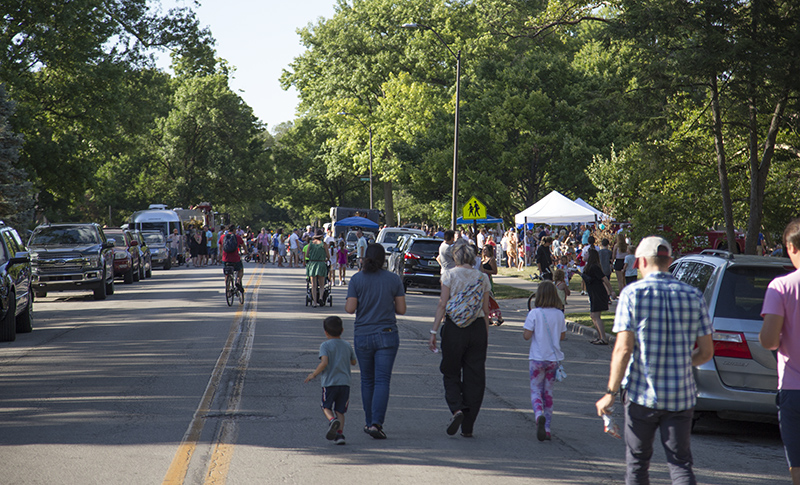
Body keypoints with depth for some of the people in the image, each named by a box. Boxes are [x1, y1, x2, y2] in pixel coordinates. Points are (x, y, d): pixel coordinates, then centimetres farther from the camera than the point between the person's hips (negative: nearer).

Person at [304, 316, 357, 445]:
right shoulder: (347, 345, 10)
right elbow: (353, 362, 23)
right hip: (345, 382, 4)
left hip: (329, 382, -4)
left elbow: (324, 363, -19)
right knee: (340, 410, 10)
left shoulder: (325, 345, -5)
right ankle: (340, 433, -6)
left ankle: (332, 420, -18)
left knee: (326, 407, 12)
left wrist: (313, 375, -9)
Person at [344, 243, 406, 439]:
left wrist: (347, 303, 14)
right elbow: (401, 309, -1)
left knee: (367, 380, 15)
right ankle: (376, 423, -17)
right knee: (382, 381, -3)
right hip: (387, 335, -1)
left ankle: (370, 422, 22)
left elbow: (350, 308, -9)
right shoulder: (394, 279, -3)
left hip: (362, 336, 1)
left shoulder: (357, 279, -5)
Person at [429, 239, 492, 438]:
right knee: (474, 377, 8)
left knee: (450, 373, 12)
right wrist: (486, 335, 15)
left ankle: (457, 408, -14)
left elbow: (442, 304, -8)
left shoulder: (450, 275, -3)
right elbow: (486, 309, 7)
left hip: (453, 328, -2)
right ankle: (467, 427, 9)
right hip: (478, 329, 3)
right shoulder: (483, 278, 6)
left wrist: (434, 331, -6)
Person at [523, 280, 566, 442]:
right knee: (548, 392, 14)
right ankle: (546, 428, 14)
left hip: (537, 358, -3)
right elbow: (562, 336, 7)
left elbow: (526, 336, -12)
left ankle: (539, 415, -26)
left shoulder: (534, 314, -12)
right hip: (554, 358, 3)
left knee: (536, 391, 4)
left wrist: (526, 322, 5)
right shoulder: (559, 314, -1)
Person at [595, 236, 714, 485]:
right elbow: (706, 352, 5)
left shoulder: (632, 293, -6)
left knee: (637, 462, 13)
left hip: (642, 393, -2)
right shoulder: (693, 296, 4)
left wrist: (611, 392, -6)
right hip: (682, 395, 2)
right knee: (680, 463, 5)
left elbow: (623, 348, -12)